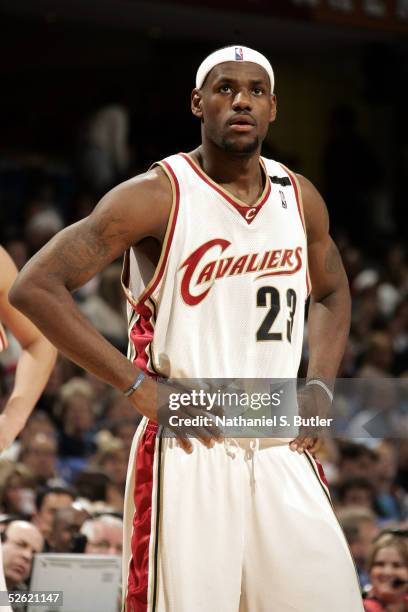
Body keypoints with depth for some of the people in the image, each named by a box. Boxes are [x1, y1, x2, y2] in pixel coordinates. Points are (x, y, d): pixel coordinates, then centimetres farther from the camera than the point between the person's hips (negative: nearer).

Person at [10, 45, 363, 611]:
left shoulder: (299, 199, 9)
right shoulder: (158, 196, -8)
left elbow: (332, 295, 29)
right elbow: (35, 287, -13)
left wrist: (319, 389, 11)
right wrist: (140, 386, -15)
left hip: (281, 454, 5)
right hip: (189, 453, -5)